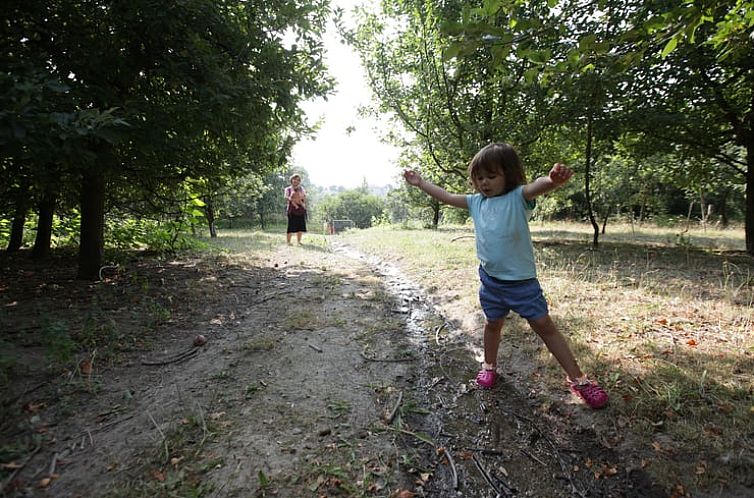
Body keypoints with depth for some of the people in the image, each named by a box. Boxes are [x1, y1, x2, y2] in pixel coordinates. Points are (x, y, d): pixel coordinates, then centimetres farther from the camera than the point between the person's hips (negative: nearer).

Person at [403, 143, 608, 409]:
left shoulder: (518, 197, -14)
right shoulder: (477, 202, 1)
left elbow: (537, 186, -36)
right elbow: (448, 197, 11)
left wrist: (554, 179, -59)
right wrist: (420, 183, 15)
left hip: (522, 281, -4)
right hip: (490, 279, 5)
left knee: (545, 326, 5)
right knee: (492, 324, 22)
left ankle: (577, 379, 20)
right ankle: (489, 366, 44)